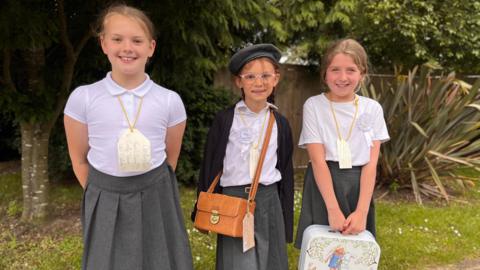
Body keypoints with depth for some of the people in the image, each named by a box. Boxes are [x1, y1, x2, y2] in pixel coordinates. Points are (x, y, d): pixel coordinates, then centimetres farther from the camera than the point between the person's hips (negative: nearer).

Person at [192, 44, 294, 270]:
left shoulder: (280, 124, 3)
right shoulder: (225, 120, -5)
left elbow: (286, 172, 9)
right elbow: (210, 166, 1)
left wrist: (286, 221, 10)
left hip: (268, 201, 3)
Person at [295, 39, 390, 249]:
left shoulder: (372, 109, 2)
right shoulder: (313, 105, -5)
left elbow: (371, 163, -3)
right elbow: (318, 160, -11)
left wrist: (362, 211, -14)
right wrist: (333, 210, -19)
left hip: (359, 187, 2)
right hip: (323, 187, -2)